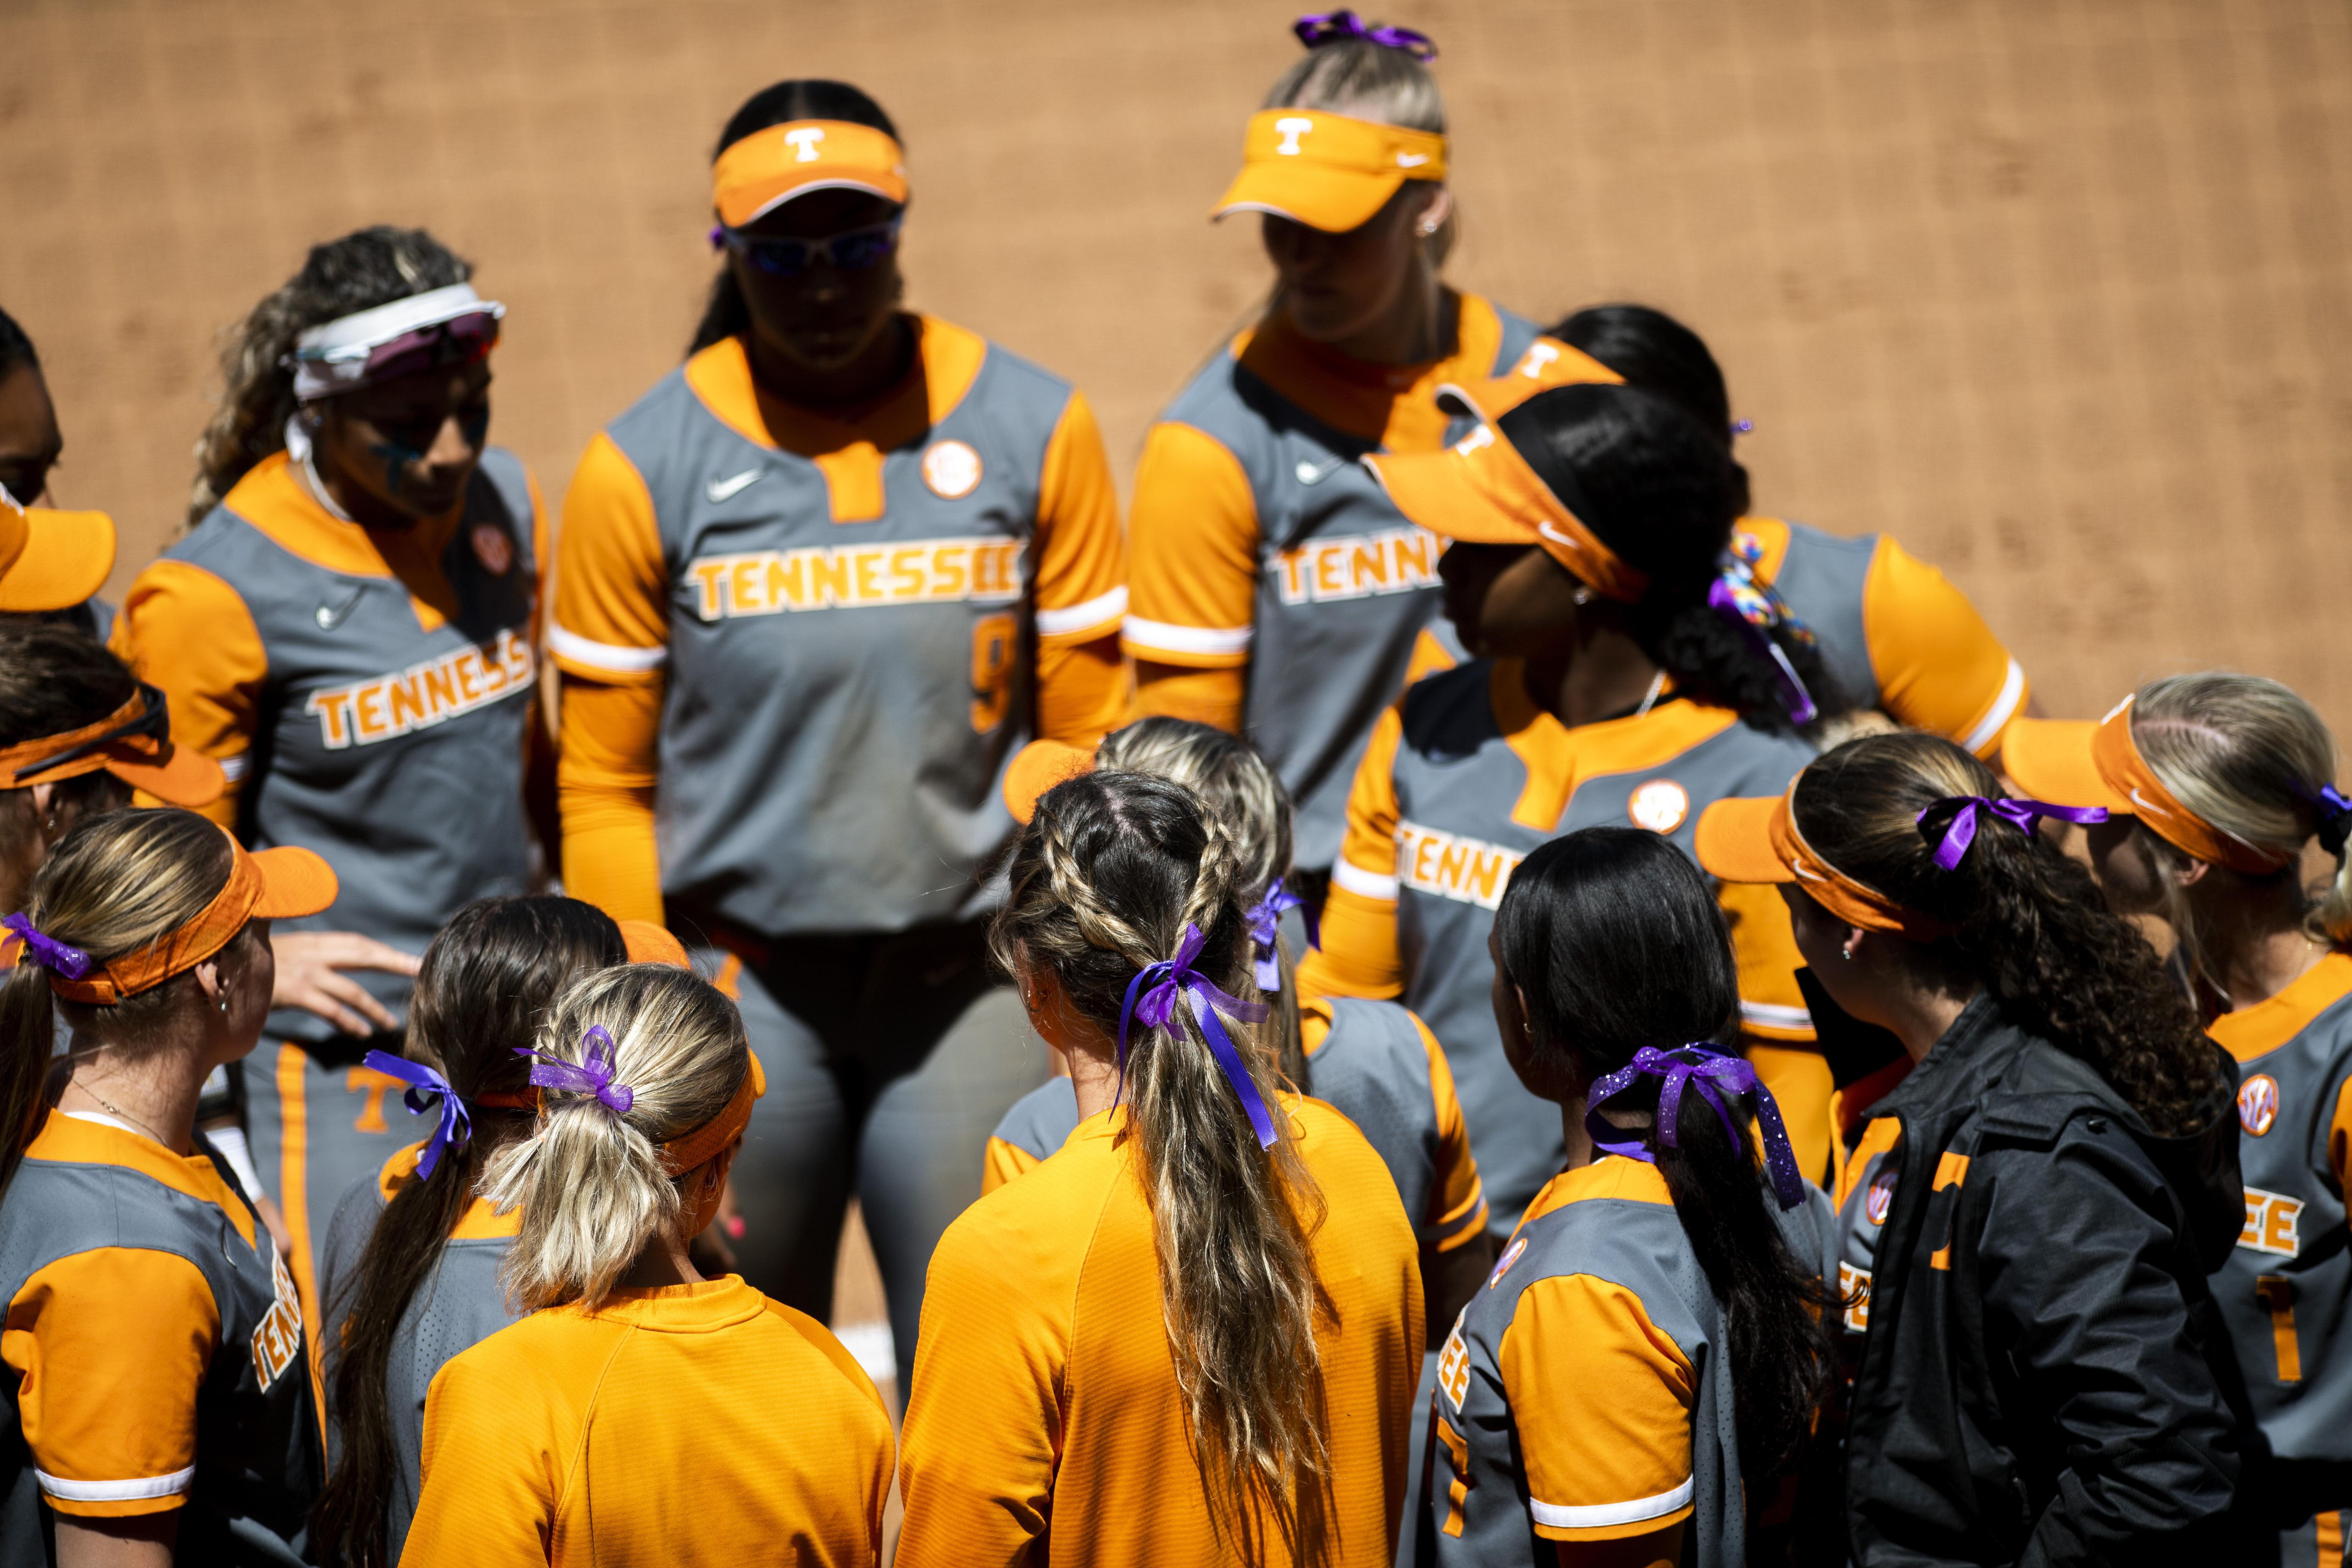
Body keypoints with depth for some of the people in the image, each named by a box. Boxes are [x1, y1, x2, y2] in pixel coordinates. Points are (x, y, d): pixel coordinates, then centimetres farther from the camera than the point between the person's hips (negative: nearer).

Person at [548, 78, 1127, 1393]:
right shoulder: (647, 466, 0)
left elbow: (1090, 730, 7)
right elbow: (605, 780, 4)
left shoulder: (1031, 430, 2)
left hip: (969, 976, 0)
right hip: (740, 983, 0)